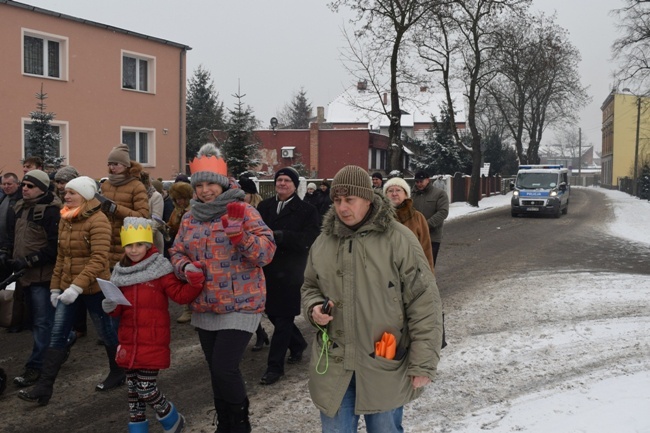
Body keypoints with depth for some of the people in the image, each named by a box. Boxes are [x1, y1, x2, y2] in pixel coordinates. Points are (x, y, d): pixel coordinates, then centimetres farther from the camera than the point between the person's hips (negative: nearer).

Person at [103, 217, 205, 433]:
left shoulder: (159, 269, -8)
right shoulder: (121, 272, 7)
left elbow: (181, 295, -11)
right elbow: (120, 308, 15)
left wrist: (195, 282, -29)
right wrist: (111, 307, -7)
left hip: (153, 342, -5)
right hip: (128, 342, 5)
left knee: (147, 389, -3)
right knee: (133, 390, 13)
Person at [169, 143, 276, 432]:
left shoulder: (243, 212, -9)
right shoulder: (190, 218, 8)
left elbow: (266, 253, -16)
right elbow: (177, 252, 14)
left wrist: (239, 234, -31)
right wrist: (185, 266, -8)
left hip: (239, 306, -6)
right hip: (204, 308, 6)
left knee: (224, 368, -11)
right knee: (217, 370, 15)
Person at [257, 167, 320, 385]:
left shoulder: (306, 210, -5)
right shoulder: (264, 206, 8)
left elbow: (307, 239, -17)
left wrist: (278, 235, -24)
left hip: (290, 273, -5)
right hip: (268, 269, 5)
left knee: (283, 318, 0)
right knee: (272, 312, 13)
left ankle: (275, 366, 10)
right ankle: (297, 344, 39)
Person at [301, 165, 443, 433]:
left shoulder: (398, 239, -10)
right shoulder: (323, 242, 5)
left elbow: (424, 304, -10)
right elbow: (310, 287, 21)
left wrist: (422, 364, -11)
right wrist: (313, 309, -2)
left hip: (384, 367, -4)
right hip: (332, 366, 4)